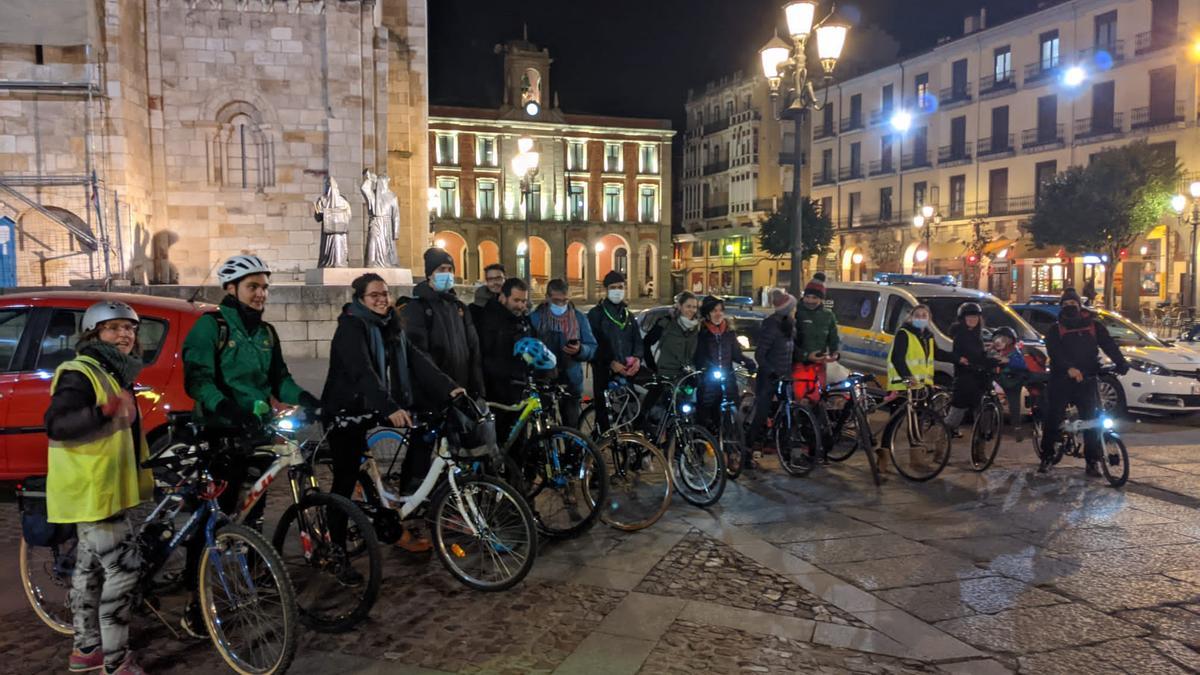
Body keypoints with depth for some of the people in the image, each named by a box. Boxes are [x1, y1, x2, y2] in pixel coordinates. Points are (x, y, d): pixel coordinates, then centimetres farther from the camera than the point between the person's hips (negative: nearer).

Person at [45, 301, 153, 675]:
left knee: (91, 568, 18)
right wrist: (104, 412, -46)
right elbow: (55, 424, -31)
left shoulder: (113, 374, 15)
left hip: (102, 488, 10)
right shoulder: (79, 374, -16)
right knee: (123, 568, -9)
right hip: (91, 490, -10)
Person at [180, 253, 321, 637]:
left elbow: (280, 380, 13)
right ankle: (195, 601, 3)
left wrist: (310, 401, -5)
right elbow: (197, 380, -18)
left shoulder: (266, 333, 13)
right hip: (220, 433, -6)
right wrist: (229, 409, -34)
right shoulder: (210, 326, -8)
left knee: (254, 509, 13)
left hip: (257, 432, 6)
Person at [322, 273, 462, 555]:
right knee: (346, 481, -6)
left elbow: (418, 360, -1)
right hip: (347, 411, -7)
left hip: (372, 409, 7)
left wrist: (448, 387, -14)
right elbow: (363, 371, -29)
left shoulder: (391, 327, 8)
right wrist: (390, 408, -42)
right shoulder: (351, 326, -15)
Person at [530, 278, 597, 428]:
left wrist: (579, 350, -20)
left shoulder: (579, 318, 3)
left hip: (570, 382, 1)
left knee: (571, 426, 5)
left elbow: (592, 347, 1)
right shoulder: (536, 317, 0)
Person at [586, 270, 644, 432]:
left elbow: (637, 340, 18)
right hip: (604, 372, -4)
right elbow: (593, 344, -6)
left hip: (627, 372, 4)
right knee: (604, 411, -4)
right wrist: (611, 362, -16)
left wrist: (637, 358, -3)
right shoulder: (596, 314, 3)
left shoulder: (628, 315, 21)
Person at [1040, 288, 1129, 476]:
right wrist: (1069, 368, -30)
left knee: (1091, 420, -1)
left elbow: (1109, 345, -3)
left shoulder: (1094, 326, 9)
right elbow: (1054, 352, -12)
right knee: (1052, 420, 0)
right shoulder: (1055, 330, 5)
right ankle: (1046, 457, 12)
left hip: (1086, 381, 1)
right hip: (1061, 381, -1)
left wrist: (1121, 363, -22)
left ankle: (1092, 460, 7)